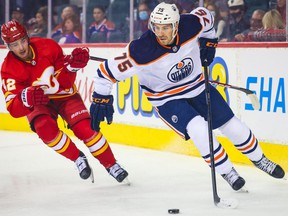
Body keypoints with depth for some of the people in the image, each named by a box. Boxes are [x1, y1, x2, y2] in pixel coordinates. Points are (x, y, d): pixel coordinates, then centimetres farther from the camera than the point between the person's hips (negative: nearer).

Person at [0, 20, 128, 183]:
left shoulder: (47, 46, -18)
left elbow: (65, 82, -13)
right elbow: (14, 108, -29)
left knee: (85, 127, -20)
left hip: (64, 95, 0)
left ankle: (111, 165, -4)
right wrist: (27, 97, -50)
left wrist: (72, 65, -33)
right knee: (45, 127, -31)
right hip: (38, 103, 0)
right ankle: (78, 158, -9)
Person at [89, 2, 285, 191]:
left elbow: (205, 16, 2)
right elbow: (107, 70, -25)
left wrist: (209, 42, 2)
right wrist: (101, 98, -22)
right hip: (167, 99, -4)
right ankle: (227, 173, -5)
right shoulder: (142, 51, -33)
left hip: (198, 86, 4)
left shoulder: (191, 25, -23)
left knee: (233, 126, 7)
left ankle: (259, 159, 35)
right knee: (198, 129, -26)